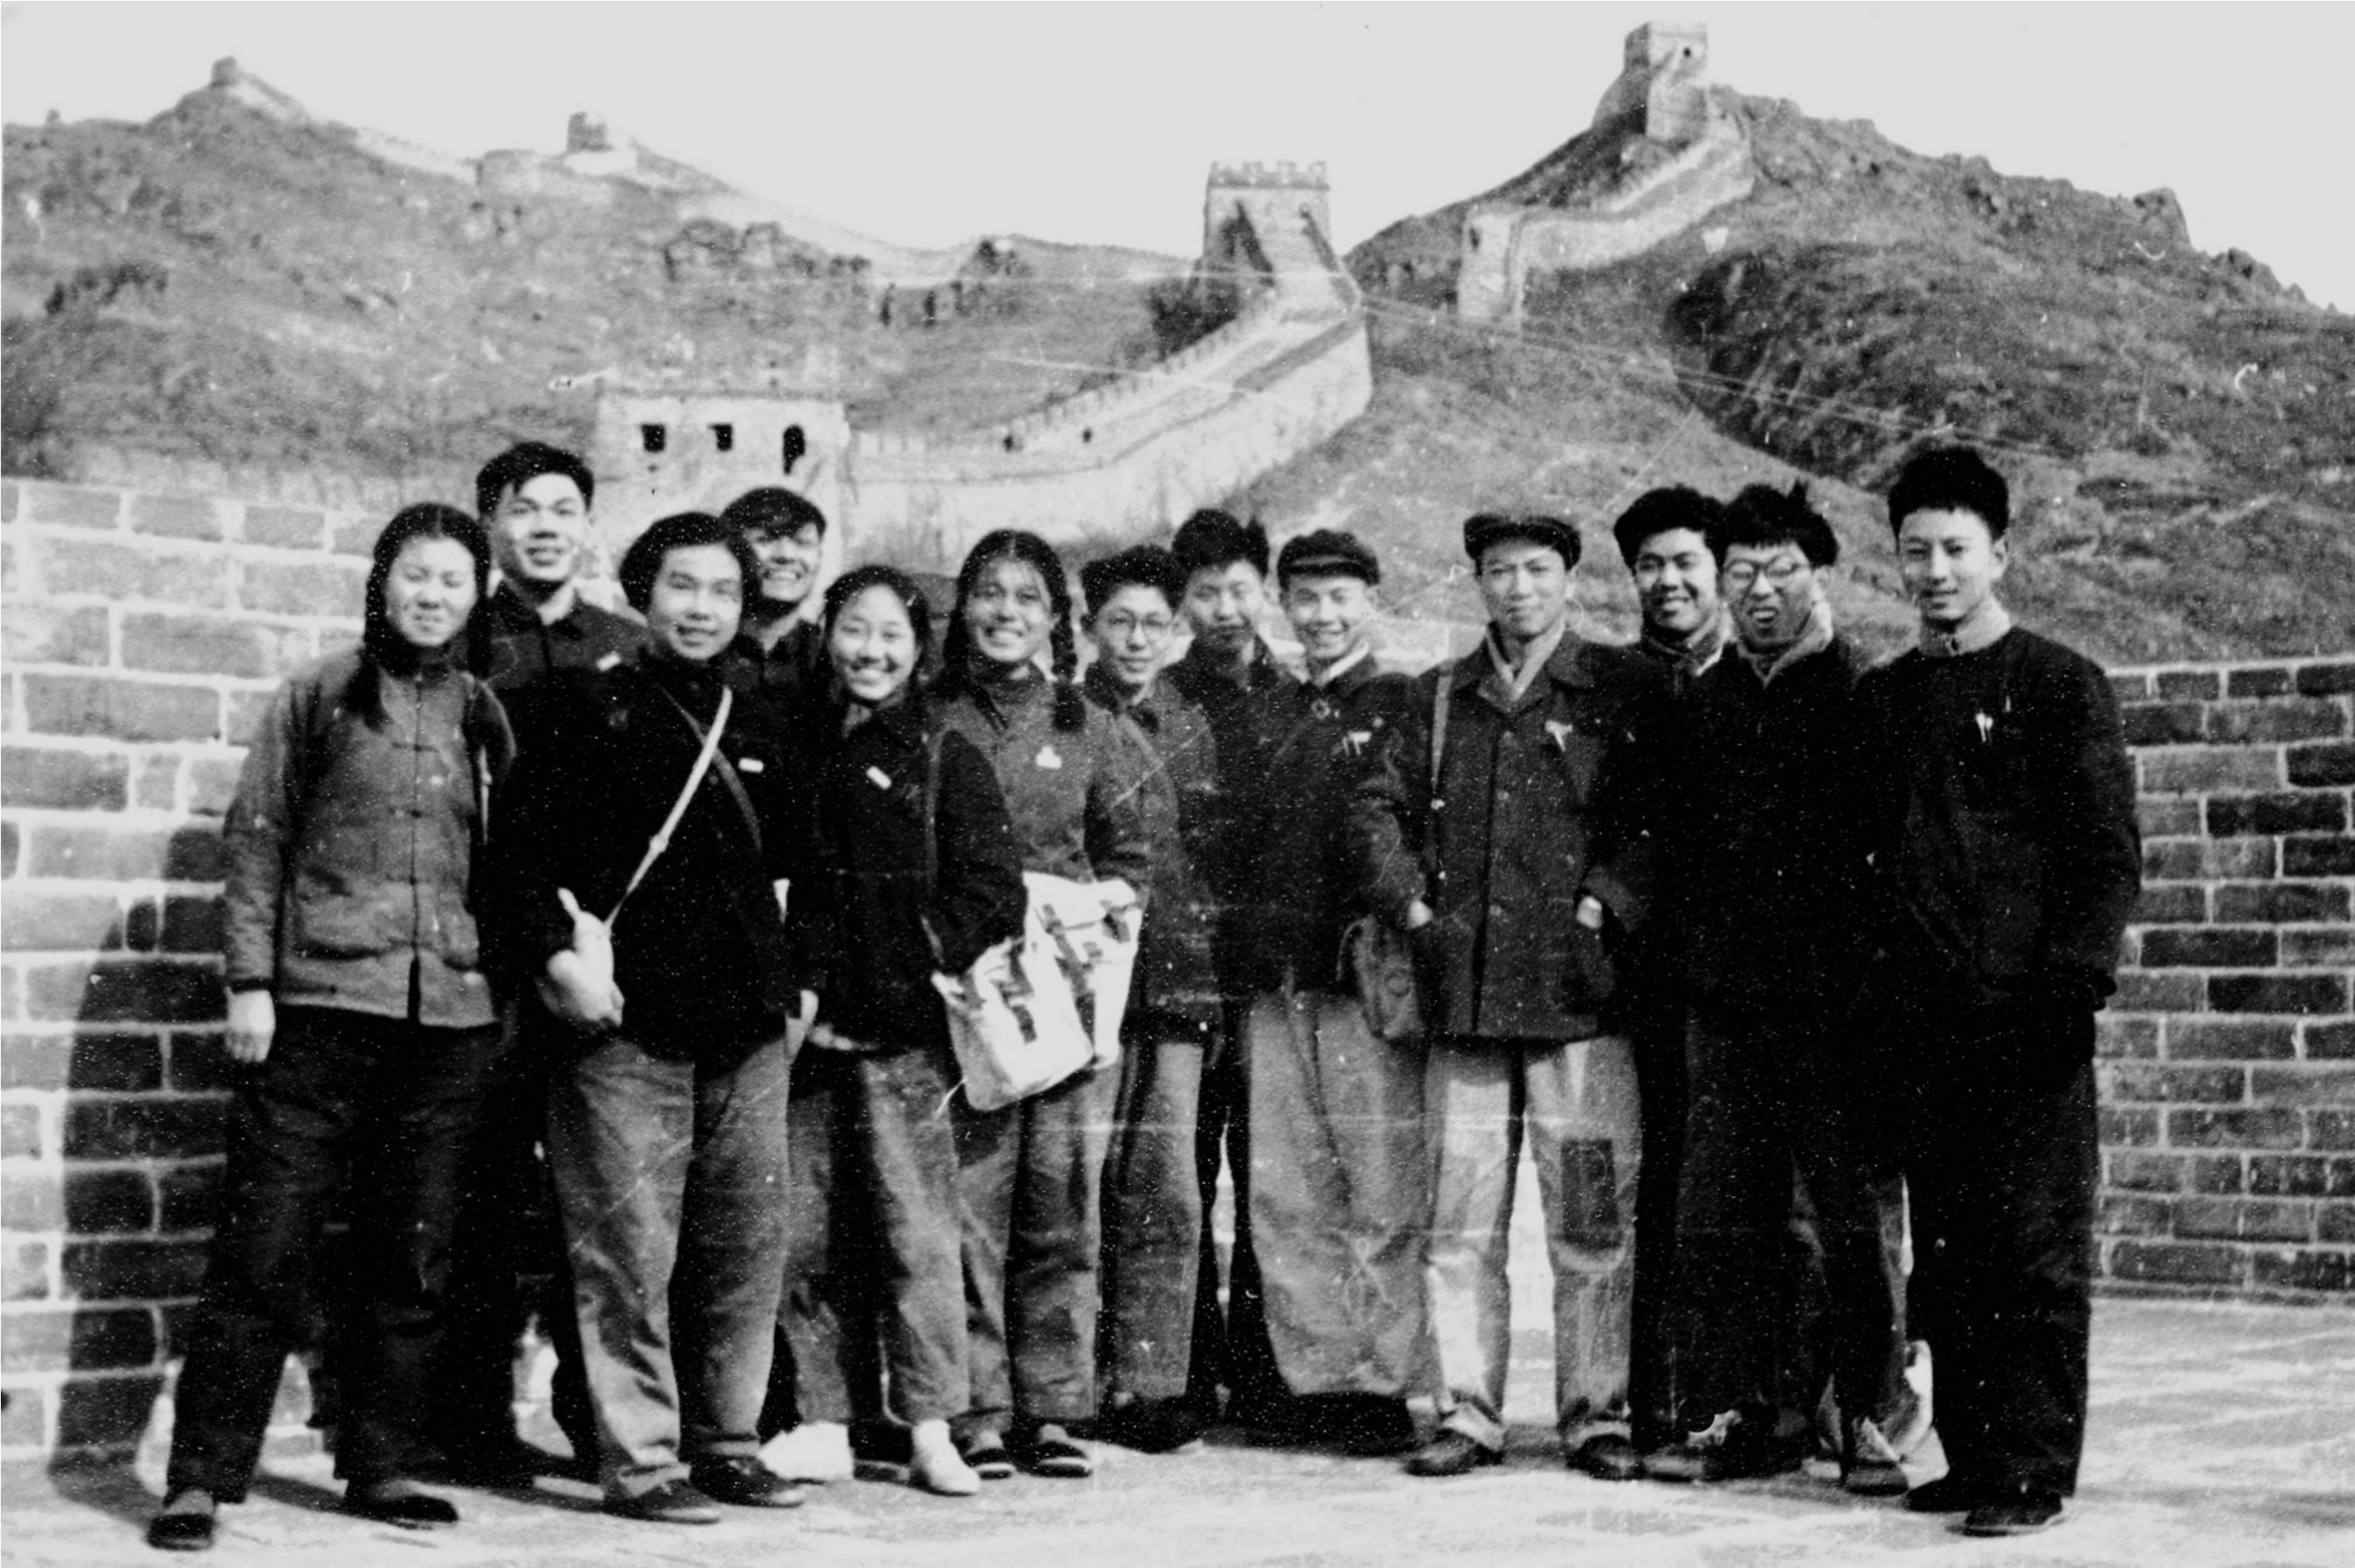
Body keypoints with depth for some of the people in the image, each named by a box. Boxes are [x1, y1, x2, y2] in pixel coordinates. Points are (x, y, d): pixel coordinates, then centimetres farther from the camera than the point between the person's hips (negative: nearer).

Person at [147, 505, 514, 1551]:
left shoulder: (485, 717, 12)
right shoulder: (319, 697, 3)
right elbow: (256, 839, 2)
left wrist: (511, 987, 10)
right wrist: (249, 981, -5)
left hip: (451, 1017, 3)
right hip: (320, 1004, -3)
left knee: (412, 1259, 7)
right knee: (264, 1249, -4)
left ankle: (380, 1466, 17)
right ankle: (201, 1476, 2)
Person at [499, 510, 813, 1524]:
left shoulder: (758, 730, 17)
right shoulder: (596, 712, -1)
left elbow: (792, 870, 26)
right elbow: (524, 850, -6)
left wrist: (796, 983, 18)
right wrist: (557, 956, -16)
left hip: (747, 1028, 6)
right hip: (629, 1025, -6)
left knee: (749, 1247, 8)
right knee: (631, 1256, -4)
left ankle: (726, 1442, 19)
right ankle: (640, 1461, 3)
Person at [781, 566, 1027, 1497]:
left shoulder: (946, 759, 3)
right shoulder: (797, 751, 14)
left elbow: (992, 892, -3)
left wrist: (912, 968, -11)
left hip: (902, 1034, -3)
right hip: (805, 1031, 4)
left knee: (918, 1233, -4)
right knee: (804, 1234, 5)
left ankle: (930, 1431, 1)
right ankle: (824, 1421, 14)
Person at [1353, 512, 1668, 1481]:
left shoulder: (1626, 692, 5)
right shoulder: (1441, 698, 16)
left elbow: (1659, 819, -1)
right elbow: (1379, 807, 14)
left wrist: (1605, 905, -10)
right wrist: (1410, 902, 1)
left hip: (1579, 996, -3)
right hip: (1461, 992, 3)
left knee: (1594, 1219, -2)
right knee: (1458, 1221, 4)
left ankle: (1597, 1413, 6)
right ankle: (1467, 1411, 11)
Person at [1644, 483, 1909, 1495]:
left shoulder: (1866, 698, -1)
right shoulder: (1705, 703, 13)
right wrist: (1696, 954, 8)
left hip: (1835, 1003, -4)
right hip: (1726, 1004, 5)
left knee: (1857, 1223, 0)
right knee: (1717, 1223, 5)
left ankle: (1870, 1419, 9)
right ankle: (1731, 1412, 13)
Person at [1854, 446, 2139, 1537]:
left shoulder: (2061, 687, 1)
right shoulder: (1881, 699, 16)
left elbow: (2108, 855, -4)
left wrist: (2076, 975, -15)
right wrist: (1869, 982, 9)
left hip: (2027, 1017, -5)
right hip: (1919, 1020, 5)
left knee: (2036, 1249, -6)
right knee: (1947, 1252, 7)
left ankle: (2033, 1473, -3)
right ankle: (1972, 1453, 14)